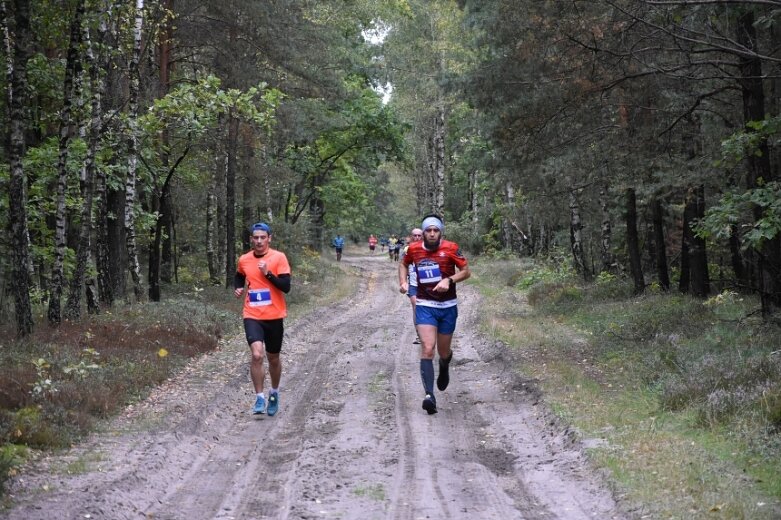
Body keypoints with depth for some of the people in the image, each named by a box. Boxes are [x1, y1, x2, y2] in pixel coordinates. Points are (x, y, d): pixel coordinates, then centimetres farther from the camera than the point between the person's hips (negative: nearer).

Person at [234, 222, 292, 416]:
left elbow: (286, 287, -12)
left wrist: (268, 273, -21)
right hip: (252, 316, 1)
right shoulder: (244, 260, 3)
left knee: (273, 358, 14)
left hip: (274, 316, -1)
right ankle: (259, 399, -7)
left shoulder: (279, 257, -7)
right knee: (257, 355, -18)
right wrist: (238, 288, 6)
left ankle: (274, 393, 38)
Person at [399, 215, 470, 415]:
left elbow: (466, 271, -5)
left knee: (443, 352, 13)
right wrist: (403, 282, 2)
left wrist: (449, 280, -21)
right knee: (427, 349, -17)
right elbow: (403, 264, 18)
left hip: (448, 306, 0)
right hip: (425, 306, 0)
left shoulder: (450, 248, -9)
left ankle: (444, 367, 51)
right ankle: (429, 396, -23)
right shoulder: (414, 249, -2)